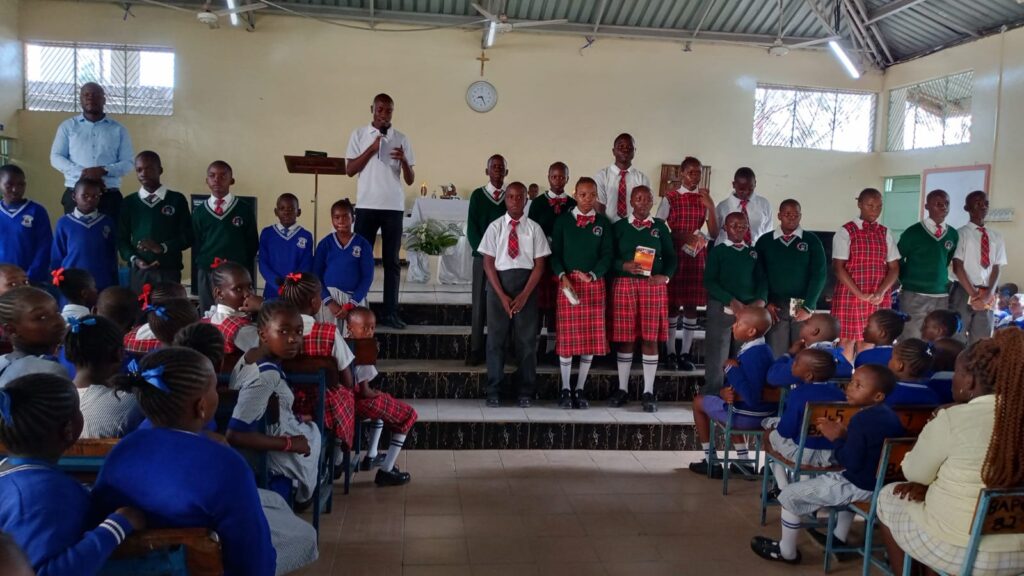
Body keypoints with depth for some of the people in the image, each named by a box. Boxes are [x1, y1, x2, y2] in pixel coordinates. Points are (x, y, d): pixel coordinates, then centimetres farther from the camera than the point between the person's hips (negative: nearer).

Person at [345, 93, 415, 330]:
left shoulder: (401, 139, 8)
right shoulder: (359, 135, 6)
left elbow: (410, 180, 6)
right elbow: (349, 170, -1)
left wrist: (404, 161, -14)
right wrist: (371, 149, -10)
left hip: (394, 207, 1)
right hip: (366, 205, -1)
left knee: (391, 261, 2)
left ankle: (390, 313, 5)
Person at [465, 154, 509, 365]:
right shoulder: (477, 195, 7)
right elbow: (471, 228, 3)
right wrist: (483, 252, -9)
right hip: (482, 256, 0)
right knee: (479, 304, 0)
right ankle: (476, 350, 4)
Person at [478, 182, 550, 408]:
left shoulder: (534, 228, 1)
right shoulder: (495, 227, 1)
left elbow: (540, 264, 0)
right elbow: (488, 263, -1)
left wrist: (524, 295, -9)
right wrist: (502, 295, -9)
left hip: (527, 284, 0)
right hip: (498, 283, 0)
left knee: (527, 339, 4)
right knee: (496, 338, 3)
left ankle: (525, 392, 15)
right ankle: (494, 391, 13)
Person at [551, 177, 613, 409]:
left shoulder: (603, 222, 8)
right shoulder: (563, 221, 5)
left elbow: (607, 254, 2)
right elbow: (555, 253, 2)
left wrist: (591, 275, -14)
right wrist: (562, 276, -15)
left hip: (594, 283, 2)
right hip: (567, 281, -1)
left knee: (592, 337, 2)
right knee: (566, 336, -1)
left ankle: (580, 389, 14)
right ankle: (565, 389, 12)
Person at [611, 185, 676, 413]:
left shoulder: (661, 227, 10)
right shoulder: (619, 226, 7)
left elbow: (671, 257, 9)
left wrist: (665, 276, -8)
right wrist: (624, 266, -15)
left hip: (654, 286, 1)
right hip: (624, 284, -1)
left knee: (651, 338, -1)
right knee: (625, 337, 1)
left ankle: (648, 392, 5)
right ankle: (622, 388, 14)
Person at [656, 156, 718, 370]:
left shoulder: (705, 199, 7)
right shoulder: (670, 198, -2)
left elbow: (714, 234, 2)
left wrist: (711, 207, -11)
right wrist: (683, 236, -16)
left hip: (697, 256, 3)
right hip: (674, 254, -3)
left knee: (692, 305, 4)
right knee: (672, 303, 1)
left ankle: (685, 353, 12)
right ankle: (670, 351, 11)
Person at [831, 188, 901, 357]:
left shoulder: (885, 233, 10)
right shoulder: (846, 232, -3)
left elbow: (894, 268, 7)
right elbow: (838, 268, -8)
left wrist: (881, 293, -10)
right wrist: (860, 294, -14)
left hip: (879, 300, 4)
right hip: (850, 297, -4)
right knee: (847, 344, -3)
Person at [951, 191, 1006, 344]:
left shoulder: (996, 237, 11)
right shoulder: (961, 233, -2)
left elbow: (996, 268, 5)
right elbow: (957, 267, -7)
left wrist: (988, 294, -10)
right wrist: (973, 294, -14)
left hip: (987, 296, 4)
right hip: (963, 293, -4)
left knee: (982, 342, 6)